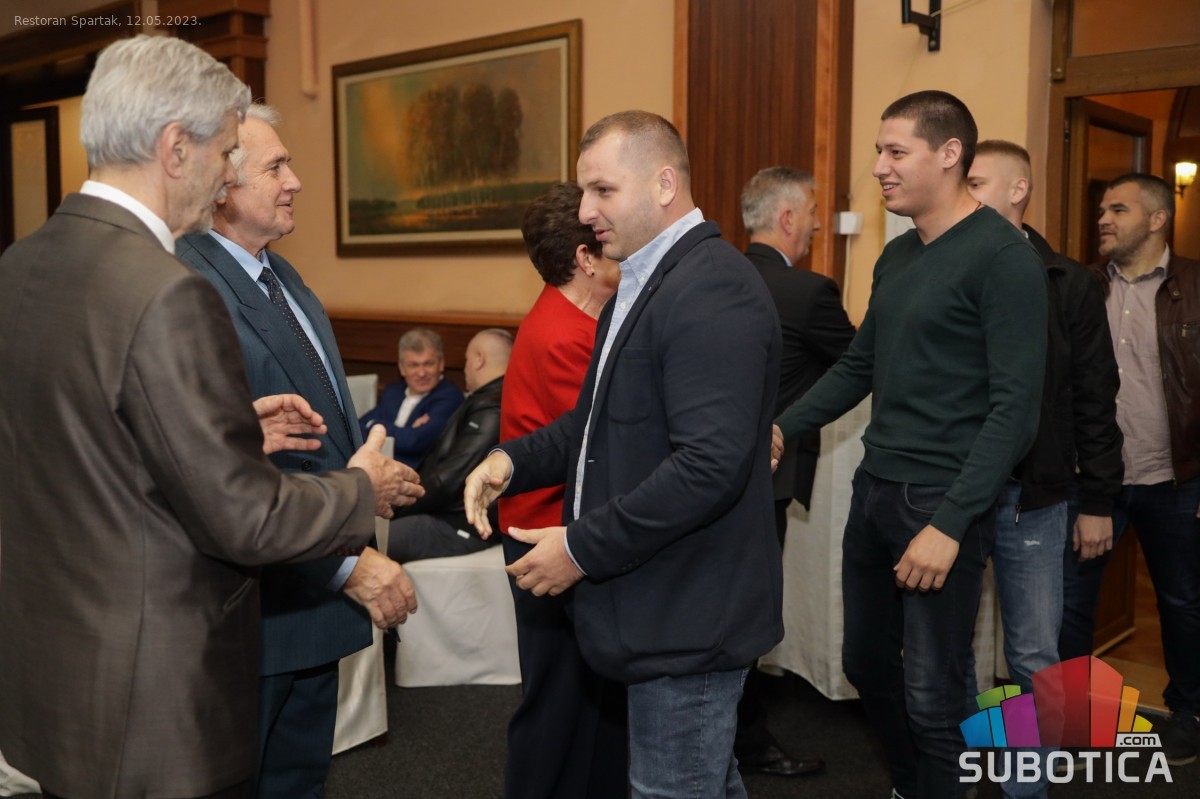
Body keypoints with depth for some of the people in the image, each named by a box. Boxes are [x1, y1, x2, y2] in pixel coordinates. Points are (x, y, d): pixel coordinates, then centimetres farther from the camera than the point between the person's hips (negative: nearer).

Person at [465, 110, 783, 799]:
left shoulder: (712, 290, -21)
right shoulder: (645, 284, 13)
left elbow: (710, 464, -29)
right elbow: (605, 419, 18)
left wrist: (583, 548, -21)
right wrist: (515, 459, 1)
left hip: (688, 619, -10)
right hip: (671, 610, 10)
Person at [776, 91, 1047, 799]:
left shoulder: (1004, 258, -12)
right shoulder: (896, 256, 11)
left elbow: (1015, 409, -16)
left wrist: (950, 522, -21)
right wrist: (783, 428, 7)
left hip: (942, 500, -8)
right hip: (875, 487, 8)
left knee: (931, 695, 1)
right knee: (866, 663, 19)